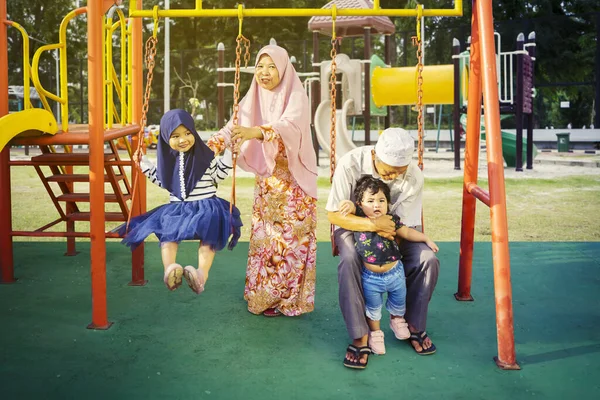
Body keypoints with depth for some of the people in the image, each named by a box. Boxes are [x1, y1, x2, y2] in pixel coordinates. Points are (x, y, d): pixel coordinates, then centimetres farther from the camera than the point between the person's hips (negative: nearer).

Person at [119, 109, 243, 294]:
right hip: (177, 207, 3)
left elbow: (218, 175, 3)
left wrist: (229, 154, -8)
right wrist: (144, 164, 19)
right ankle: (169, 269, -46)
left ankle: (202, 274, -47)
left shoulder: (205, 155, 0)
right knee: (167, 231, -26)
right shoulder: (168, 158, 9)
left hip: (206, 206, -3)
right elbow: (162, 180, 24)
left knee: (208, 232, -32)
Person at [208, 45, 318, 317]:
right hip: (266, 181, 5)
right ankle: (265, 296, 21)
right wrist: (209, 145, -27)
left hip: (294, 181, -5)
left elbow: (289, 126, -31)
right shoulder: (253, 99, 5)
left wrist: (255, 132, -47)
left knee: (291, 239, -2)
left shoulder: (296, 97, -11)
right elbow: (234, 127, -7)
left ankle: (290, 298, 12)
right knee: (264, 238, 8)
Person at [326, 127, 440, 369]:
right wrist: (372, 224, -35)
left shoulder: (414, 177, -21)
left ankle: (413, 324, 1)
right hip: (353, 226, -2)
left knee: (428, 260, -22)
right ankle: (360, 338, -22)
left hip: (392, 229, 2)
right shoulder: (350, 164, -26)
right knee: (349, 262, -34)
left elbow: (404, 227, -12)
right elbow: (334, 214, -22)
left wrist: (385, 228, -30)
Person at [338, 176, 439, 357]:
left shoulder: (391, 220, -9)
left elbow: (407, 232, 2)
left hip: (395, 272, 2)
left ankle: (397, 320, 56)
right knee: (373, 307, 17)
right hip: (371, 277, -2)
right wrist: (348, 205, -43)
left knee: (399, 301, 25)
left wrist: (426, 239, 4)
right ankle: (375, 333, 41)